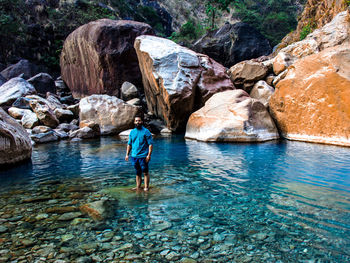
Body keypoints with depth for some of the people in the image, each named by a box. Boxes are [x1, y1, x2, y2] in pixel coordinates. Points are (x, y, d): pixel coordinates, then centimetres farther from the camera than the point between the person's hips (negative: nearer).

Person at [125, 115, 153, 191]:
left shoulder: (146, 132, -4)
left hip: (143, 156, -5)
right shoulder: (132, 132, 11)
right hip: (134, 156, 5)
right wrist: (127, 154, 9)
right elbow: (129, 144, 17)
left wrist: (149, 155, -15)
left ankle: (146, 187, 10)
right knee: (138, 173, 14)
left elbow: (150, 144, -8)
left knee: (145, 172, 2)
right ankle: (138, 187, 22)